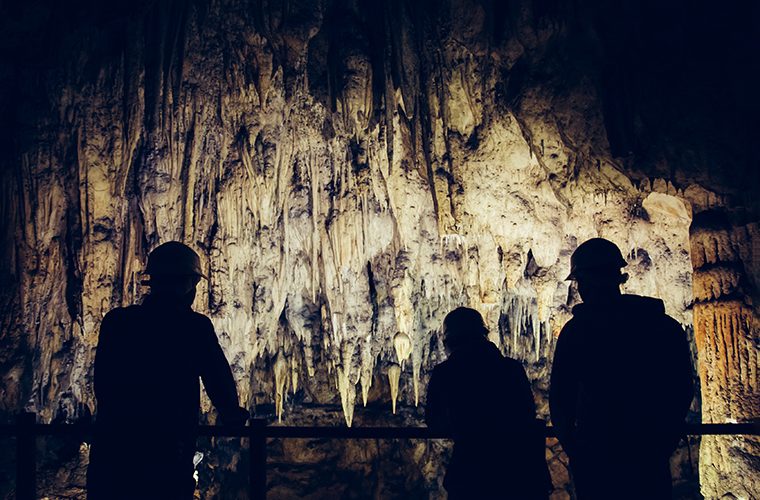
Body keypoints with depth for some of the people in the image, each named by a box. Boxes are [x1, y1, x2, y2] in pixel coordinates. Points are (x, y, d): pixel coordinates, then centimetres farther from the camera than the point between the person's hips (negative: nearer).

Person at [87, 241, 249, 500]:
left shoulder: (114, 321, 2)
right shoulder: (196, 327, -7)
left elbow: (102, 387, 11)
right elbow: (221, 384, 4)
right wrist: (233, 413, 24)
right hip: (168, 458, -3)